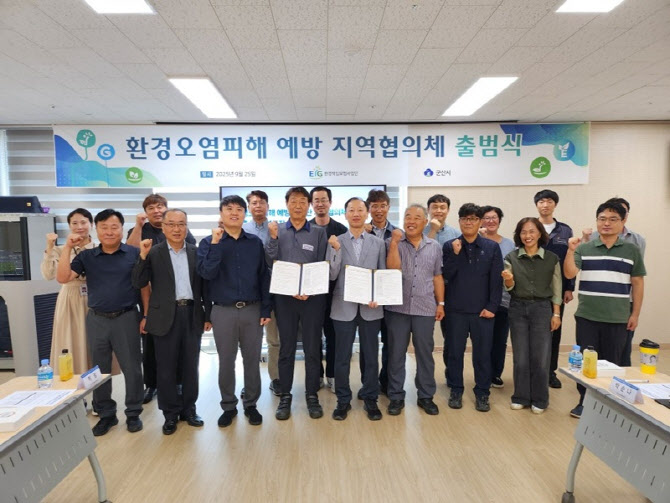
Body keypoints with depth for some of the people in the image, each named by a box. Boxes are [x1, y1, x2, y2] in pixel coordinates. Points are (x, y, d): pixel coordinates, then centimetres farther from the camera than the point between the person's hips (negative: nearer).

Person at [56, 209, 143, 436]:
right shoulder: (86, 256, 5)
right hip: (96, 319, 3)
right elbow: (62, 278, -4)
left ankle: (133, 413, 21)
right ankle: (106, 414, 29)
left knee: (131, 368, 5)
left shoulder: (134, 254, -2)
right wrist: (67, 247, -9)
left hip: (126, 318, -3)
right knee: (99, 369, 13)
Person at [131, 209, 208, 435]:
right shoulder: (153, 252, -1)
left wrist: (208, 314, 5)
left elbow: (204, 284, 6)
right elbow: (139, 283, -7)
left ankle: (188, 408, 28)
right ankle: (171, 413, 24)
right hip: (166, 316, -1)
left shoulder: (196, 252, 4)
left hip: (192, 314, 2)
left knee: (190, 365, 12)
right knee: (166, 367, 8)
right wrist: (143, 256, -19)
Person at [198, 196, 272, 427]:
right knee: (226, 362, 11)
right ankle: (228, 406, 28)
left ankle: (251, 404, 27)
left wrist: (266, 309, -1)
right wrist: (216, 243, -19)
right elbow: (207, 273, -14)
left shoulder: (255, 242, 4)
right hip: (223, 311, -1)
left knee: (252, 360, 10)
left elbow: (264, 276, 4)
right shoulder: (209, 242, 0)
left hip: (252, 310, 1)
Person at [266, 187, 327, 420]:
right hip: (284, 297, 1)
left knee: (312, 348, 7)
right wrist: (273, 238, -13)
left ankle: (312, 395, 22)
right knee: (286, 348, 9)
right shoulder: (277, 231, 6)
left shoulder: (319, 232, 2)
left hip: (313, 297, -1)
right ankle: (285, 396, 22)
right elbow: (270, 262, -1)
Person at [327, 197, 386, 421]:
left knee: (371, 356, 10)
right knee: (342, 357, 8)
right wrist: (337, 250, -18)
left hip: (370, 307, 1)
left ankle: (370, 399, 27)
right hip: (344, 307, -1)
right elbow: (331, 275, -5)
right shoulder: (336, 242, 1)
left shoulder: (378, 243, 4)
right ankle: (343, 400, 24)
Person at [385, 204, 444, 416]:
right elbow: (392, 268, -14)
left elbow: (437, 277, 12)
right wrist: (395, 242, -14)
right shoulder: (393, 243, 0)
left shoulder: (434, 246, 8)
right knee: (396, 353, 6)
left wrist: (441, 303, 8)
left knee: (425, 353, 10)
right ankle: (396, 396, 20)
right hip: (397, 307, -1)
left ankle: (426, 396, 26)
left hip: (425, 308, 2)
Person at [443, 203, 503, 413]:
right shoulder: (450, 246, 1)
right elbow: (446, 276, -5)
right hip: (456, 310, 1)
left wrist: (492, 307, -7)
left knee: (483, 354, 8)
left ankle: (482, 393, 24)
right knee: (455, 353, 10)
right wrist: (455, 254, -16)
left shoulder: (492, 247, 1)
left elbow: (496, 280, -1)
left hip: (482, 310, 0)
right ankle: (456, 391, 25)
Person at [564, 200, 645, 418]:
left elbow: (638, 283, 6)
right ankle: (585, 401, 21)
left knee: (612, 363, 10)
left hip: (618, 318, 0)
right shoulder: (584, 249, 1)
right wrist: (571, 251, -25)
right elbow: (569, 273, -10)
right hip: (587, 316, 0)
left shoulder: (632, 251, 4)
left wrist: (635, 313, 3)